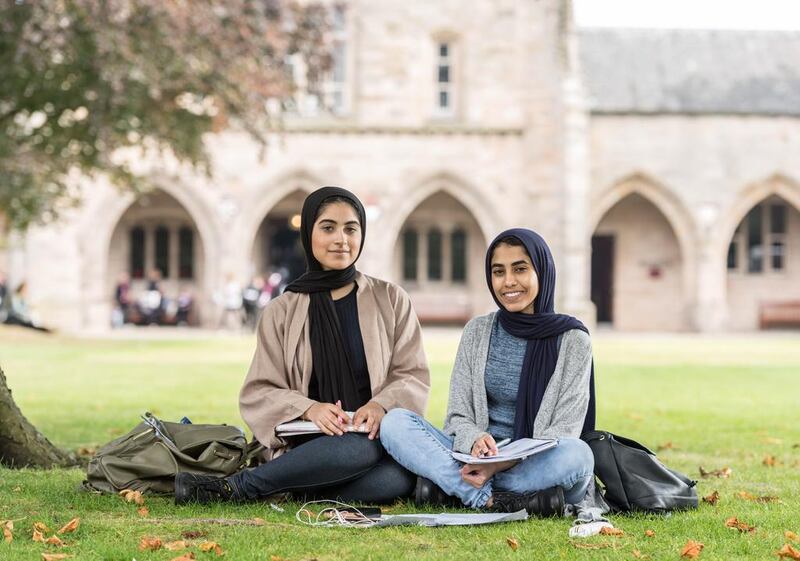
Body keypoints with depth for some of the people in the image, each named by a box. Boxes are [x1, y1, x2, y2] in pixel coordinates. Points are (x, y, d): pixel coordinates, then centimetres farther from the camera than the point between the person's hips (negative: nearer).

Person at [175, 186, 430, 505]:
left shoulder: (391, 301, 14)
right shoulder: (282, 312, 12)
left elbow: (414, 376, 8)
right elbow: (258, 393, 5)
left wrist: (382, 405, -15)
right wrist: (308, 409, -16)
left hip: (378, 436, 2)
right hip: (309, 445, -2)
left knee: (401, 477, -38)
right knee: (361, 449, -39)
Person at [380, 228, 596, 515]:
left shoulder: (572, 340, -1)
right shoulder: (478, 331, 8)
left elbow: (565, 430, -8)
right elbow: (458, 415, 5)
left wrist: (504, 463, -24)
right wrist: (474, 441, -21)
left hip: (540, 466, -3)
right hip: (478, 459, 3)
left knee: (577, 453, -37)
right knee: (394, 422, -18)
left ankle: (451, 487, -26)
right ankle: (491, 499, -32)